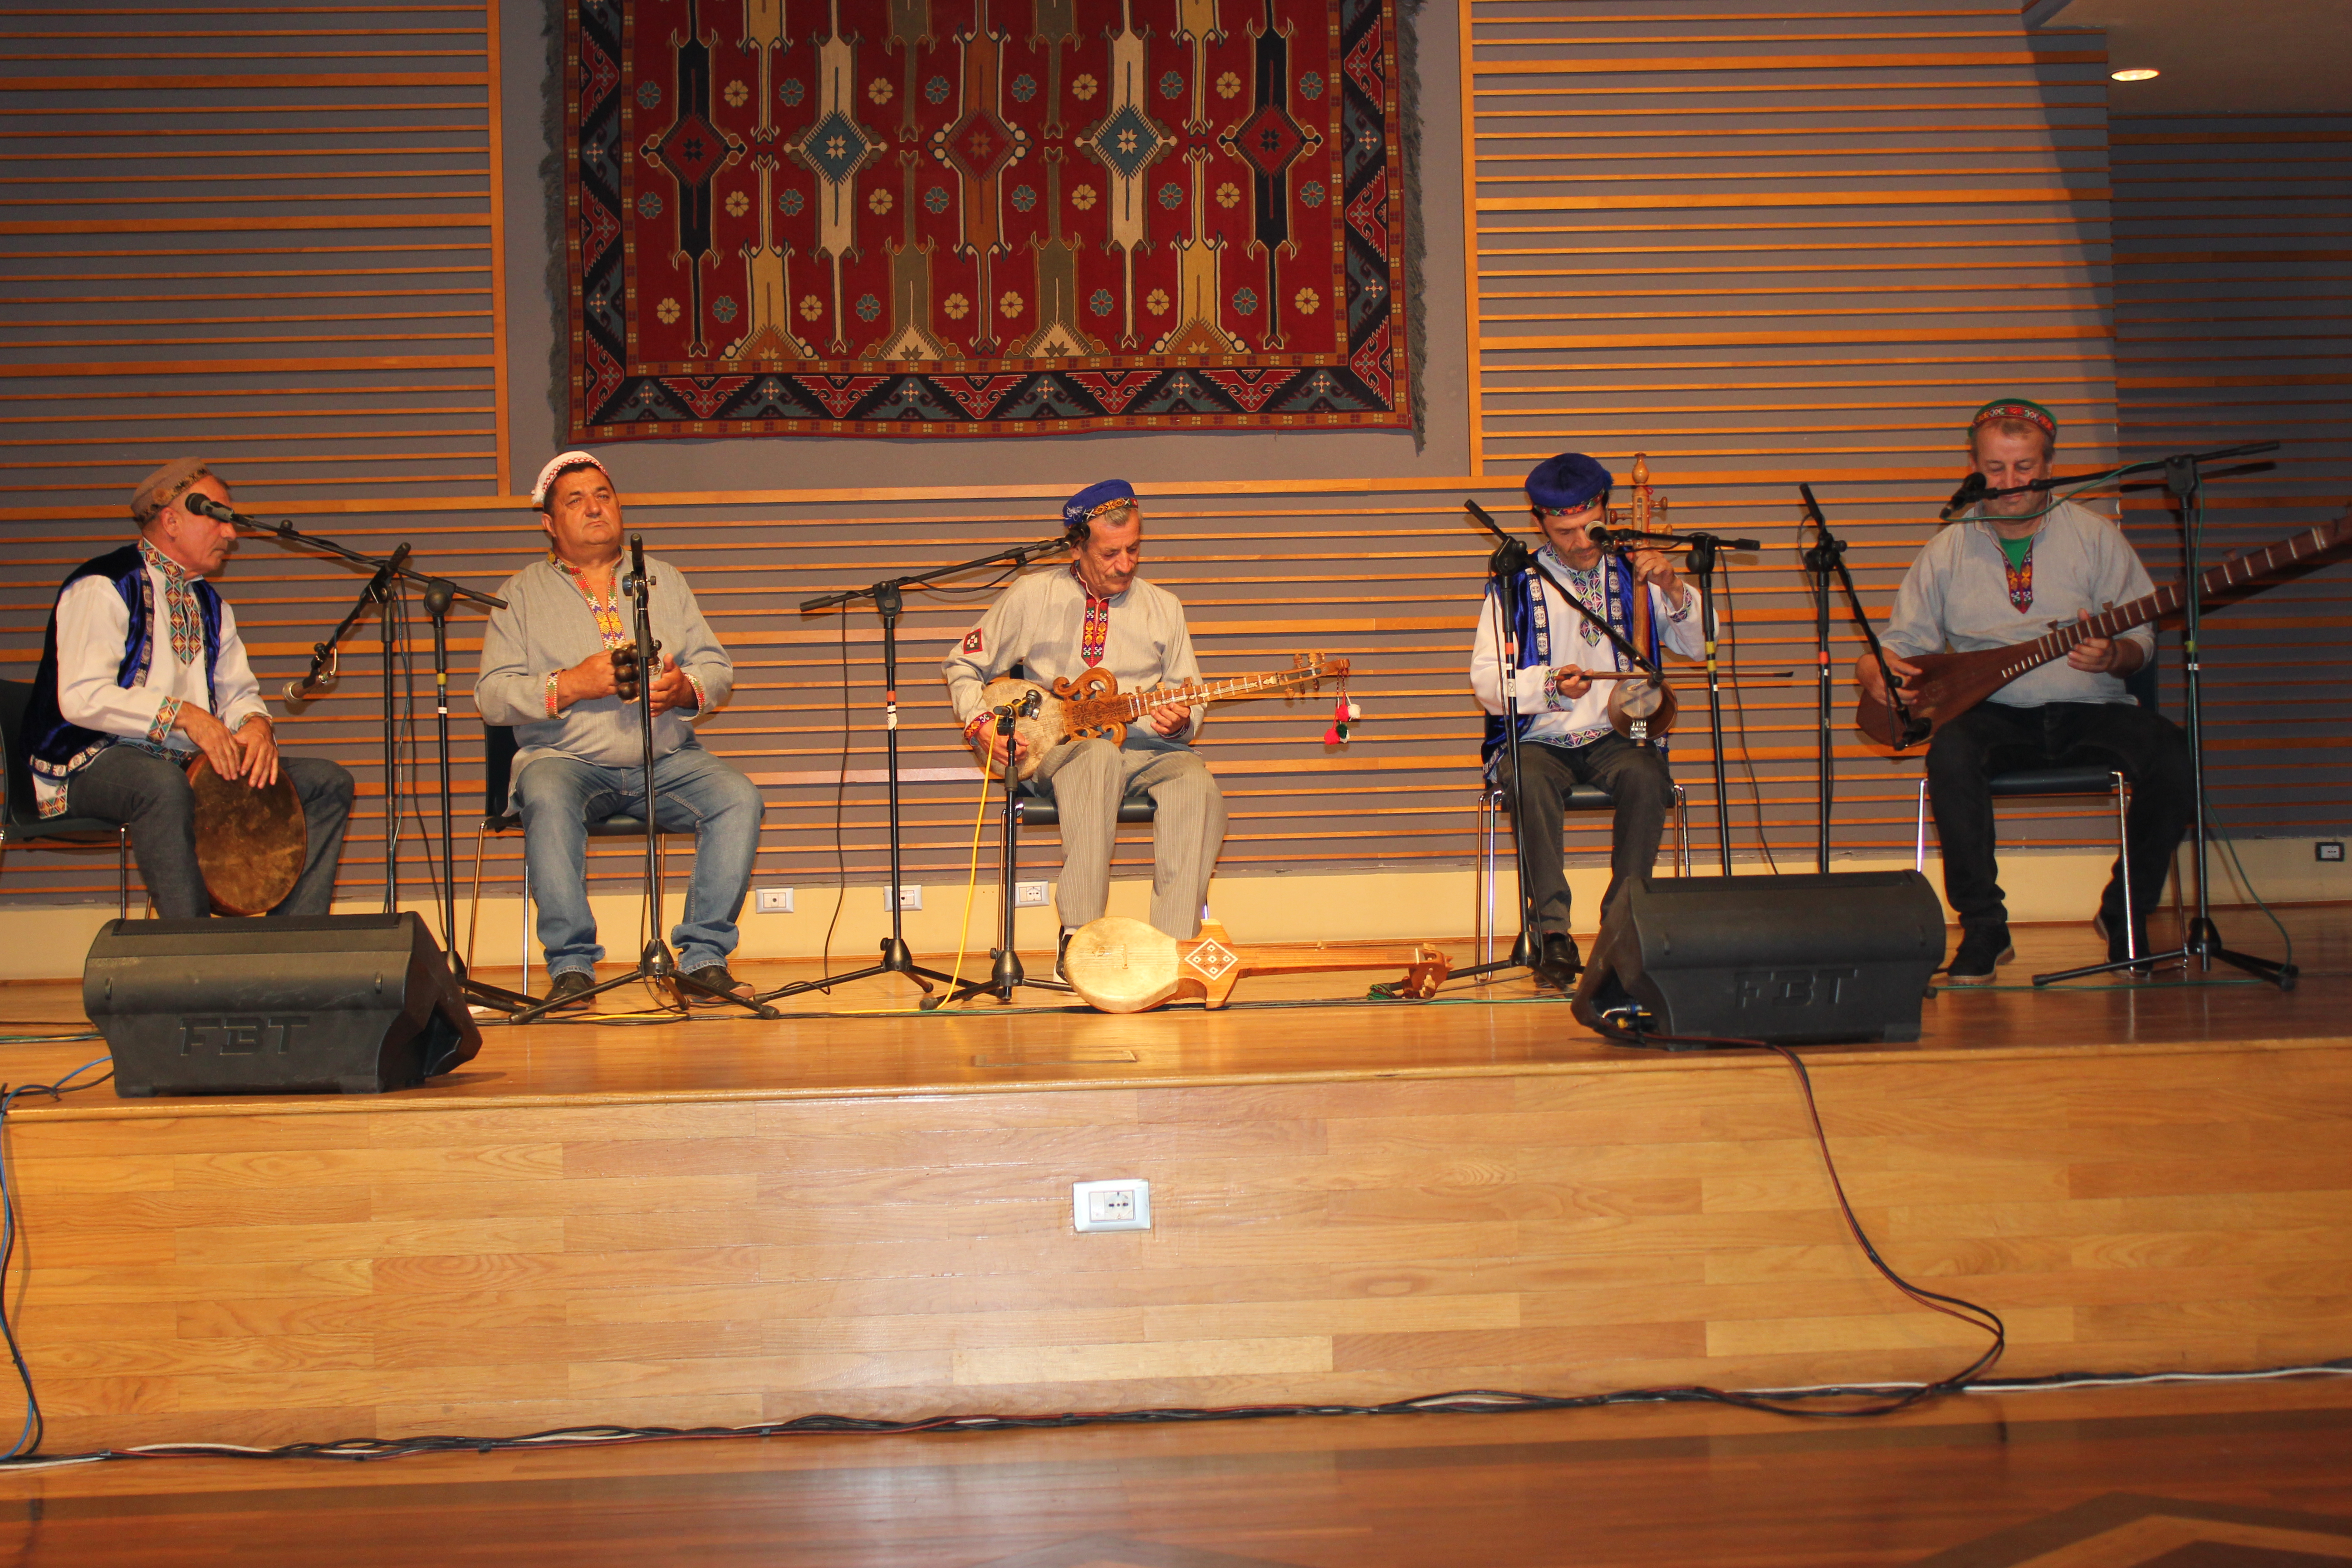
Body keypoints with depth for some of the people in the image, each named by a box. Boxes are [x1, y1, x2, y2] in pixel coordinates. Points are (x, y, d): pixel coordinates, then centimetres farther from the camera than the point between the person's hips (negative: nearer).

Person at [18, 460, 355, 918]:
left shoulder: (209, 604, 19)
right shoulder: (105, 588, -9)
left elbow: (238, 691, 16)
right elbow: (82, 696, -21)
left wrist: (255, 725, -9)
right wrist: (182, 715, -29)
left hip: (192, 763, 8)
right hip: (93, 763, -8)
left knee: (327, 782, -3)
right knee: (164, 786, -43)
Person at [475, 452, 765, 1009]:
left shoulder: (665, 580, 19)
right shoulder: (522, 594, 10)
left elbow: (718, 669, 13)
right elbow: (492, 696, 0)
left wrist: (686, 689, -10)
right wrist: (570, 685, -15)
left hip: (666, 758, 3)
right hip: (565, 756, -2)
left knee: (740, 799, -24)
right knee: (548, 802, -36)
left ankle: (704, 958, -21)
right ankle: (571, 965, -30)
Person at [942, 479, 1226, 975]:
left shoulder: (1163, 608, 15)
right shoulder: (1033, 596, 8)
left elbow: (1191, 701, 18)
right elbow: (963, 664, 16)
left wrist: (1179, 724, -6)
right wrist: (980, 724, -2)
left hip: (1147, 746, 3)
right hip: (1058, 749, -2)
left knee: (1198, 789, -32)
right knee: (1099, 757, -40)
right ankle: (1078, 938, -44)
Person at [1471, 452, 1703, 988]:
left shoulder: (1632, 575, 10)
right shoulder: (1516, 584, 4)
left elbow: (1699, 647, 4)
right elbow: (1485, 682, -4)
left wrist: (1675, 590, -14)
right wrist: (1550, 685, -22)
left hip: (1616, 736, 1)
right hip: (1537, 739, -1)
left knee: (1645, 777, -32)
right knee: (1531, 784, -35)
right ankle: (1553, 933, -32)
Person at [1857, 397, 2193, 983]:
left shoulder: (2093, 535, 7)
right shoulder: (1948, 550, 9)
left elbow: (2140, 638, 6)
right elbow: (1900, 644, 9)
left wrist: (2112, 655, -19)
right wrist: (1875, 671, -15)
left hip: (2089, 709, 0)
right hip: (1996, 714, 0)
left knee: (2168, 750, -29)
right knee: (1950, 751, -35)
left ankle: (2126, 911, -5)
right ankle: (1983, 927, -21)